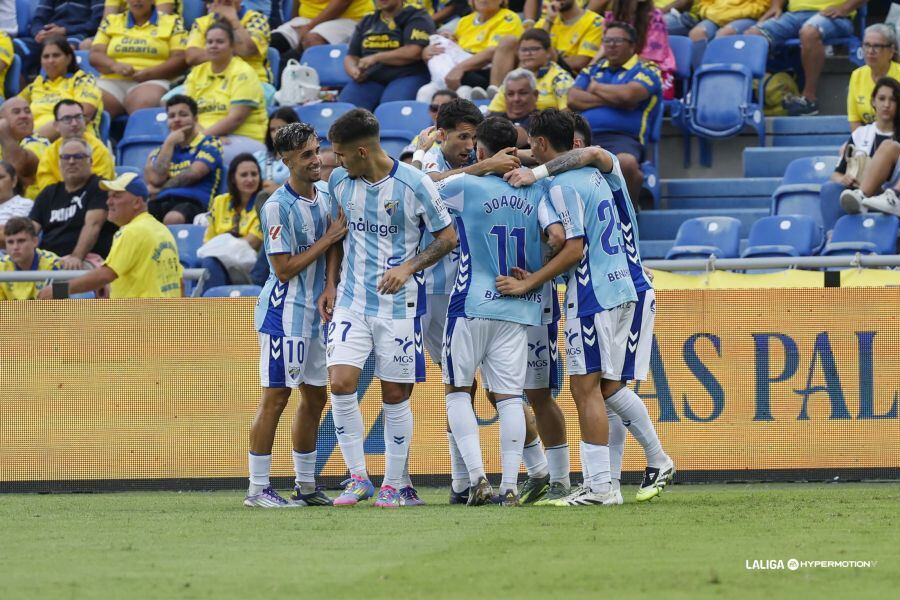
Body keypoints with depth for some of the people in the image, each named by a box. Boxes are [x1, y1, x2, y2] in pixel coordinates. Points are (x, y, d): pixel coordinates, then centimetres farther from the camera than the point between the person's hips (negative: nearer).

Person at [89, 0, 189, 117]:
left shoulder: (172, 23, 12)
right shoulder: (111, 22, 20)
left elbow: (181, 59, 2)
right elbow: (95, 55, 12)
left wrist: (150, 73, -13)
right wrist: (115, 66, -11)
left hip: (153, 81, -3)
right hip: (113, 82, 3)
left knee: (144, 103, -39)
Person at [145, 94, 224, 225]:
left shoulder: (208, 144, 15)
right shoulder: (159, 151, 27)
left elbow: (192, 174, 0)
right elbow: (156, 179, 7)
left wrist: (159, 189, 10)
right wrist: (170, 143, 11)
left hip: (191, 202, -4)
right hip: (159, 203, 4)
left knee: (173, 219, -42)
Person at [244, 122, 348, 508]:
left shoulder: (324, 197, 10)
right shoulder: (278, 207, -15)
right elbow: (284, 269, -18)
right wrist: (328, 239, -16)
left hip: (316, 313, 8)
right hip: (285, 313, -8)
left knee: (315, 398, 11)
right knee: (276, 396, -7)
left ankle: (305, 486, 20)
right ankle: (257, 488, -4)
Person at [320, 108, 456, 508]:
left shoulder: (414, 184, -11)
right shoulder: (339, 182, 2)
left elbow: (447, 238, -3)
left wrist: (408, 267, -16)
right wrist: (330, 284, 10)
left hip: (398, 303, -3)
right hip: (350, 299, 3)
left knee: (395, 394, 2)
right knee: (340, 384, -12)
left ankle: (395, 484, 15)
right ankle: (358, 478, 0)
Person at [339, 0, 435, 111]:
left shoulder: (417, 18, 6)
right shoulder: (367, 22, 23)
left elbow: (414, 53, -9)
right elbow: (351, 57, 22)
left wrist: (376, 58, -10)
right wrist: (353, 71, -2)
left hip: (405, 77, -4)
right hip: (369, 79, 4)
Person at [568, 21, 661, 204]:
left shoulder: (645, 71, 12)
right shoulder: (593, 70, 28)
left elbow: (628, 94, -9)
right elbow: (573, 99, 11)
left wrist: (596, 88, 9)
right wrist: (612, 99, 1)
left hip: (622, 138, -4)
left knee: (626, 162, -40)